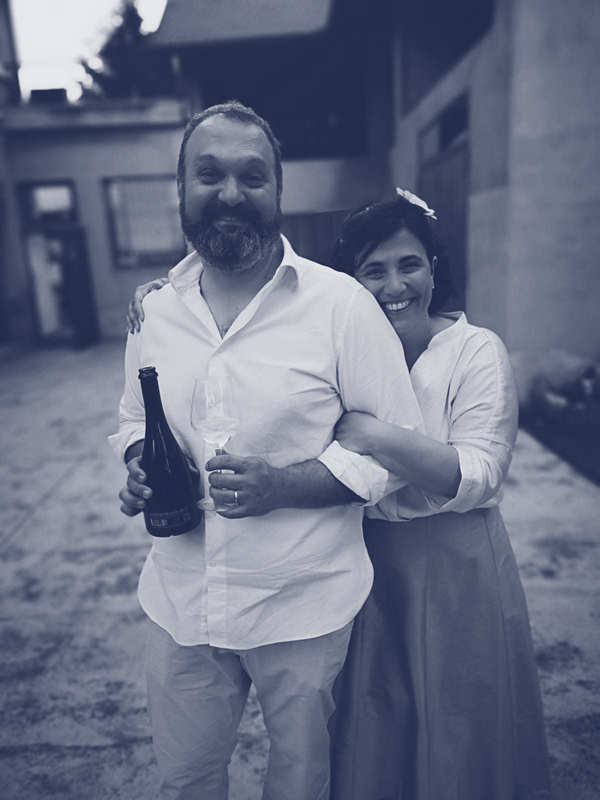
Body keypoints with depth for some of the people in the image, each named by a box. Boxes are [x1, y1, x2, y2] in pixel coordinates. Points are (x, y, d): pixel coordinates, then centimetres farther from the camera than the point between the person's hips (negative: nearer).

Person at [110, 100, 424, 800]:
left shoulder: (342, 303, -14)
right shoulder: (154, 309, 0)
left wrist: (283, 485, -24)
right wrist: (138, 468, -9)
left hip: (303, 606, -3)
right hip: (179, 603, 4)